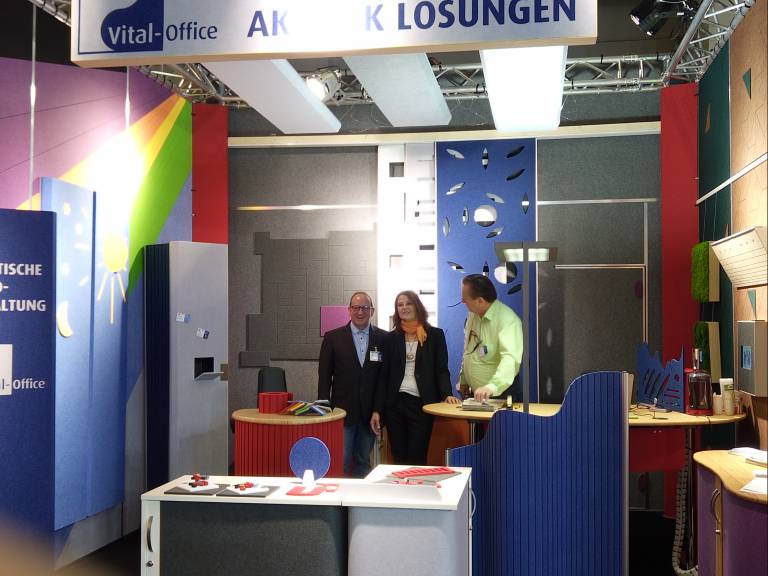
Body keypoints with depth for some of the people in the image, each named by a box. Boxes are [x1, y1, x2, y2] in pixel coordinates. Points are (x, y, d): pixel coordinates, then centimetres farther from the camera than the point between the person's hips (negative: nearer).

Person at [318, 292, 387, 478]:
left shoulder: (383, 338, 3)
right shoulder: (333, 337, 1)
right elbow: (324, 376, 2)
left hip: (370, 412, 1)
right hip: (343, 411, -1)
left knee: (364, 461, 11)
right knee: (340, 463, -2)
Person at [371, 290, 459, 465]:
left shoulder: (435, 335, 4)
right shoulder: (392, 338, 9)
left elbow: (442, 370, 2)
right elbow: (383, 376, 9)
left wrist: (447, 394, -17)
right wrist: (377, 410, 2)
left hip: (422, 405, -2)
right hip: (395, 404, 2)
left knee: (416, 460, -7)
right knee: (399, 460, 6)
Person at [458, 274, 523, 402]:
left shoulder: (508, 320, -23)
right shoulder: (473, 315, 2)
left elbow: (510, 359, -36)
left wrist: (492, 387, -49)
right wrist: (463, 380, 13)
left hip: (500, 395, -7)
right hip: (475, 394, 7)